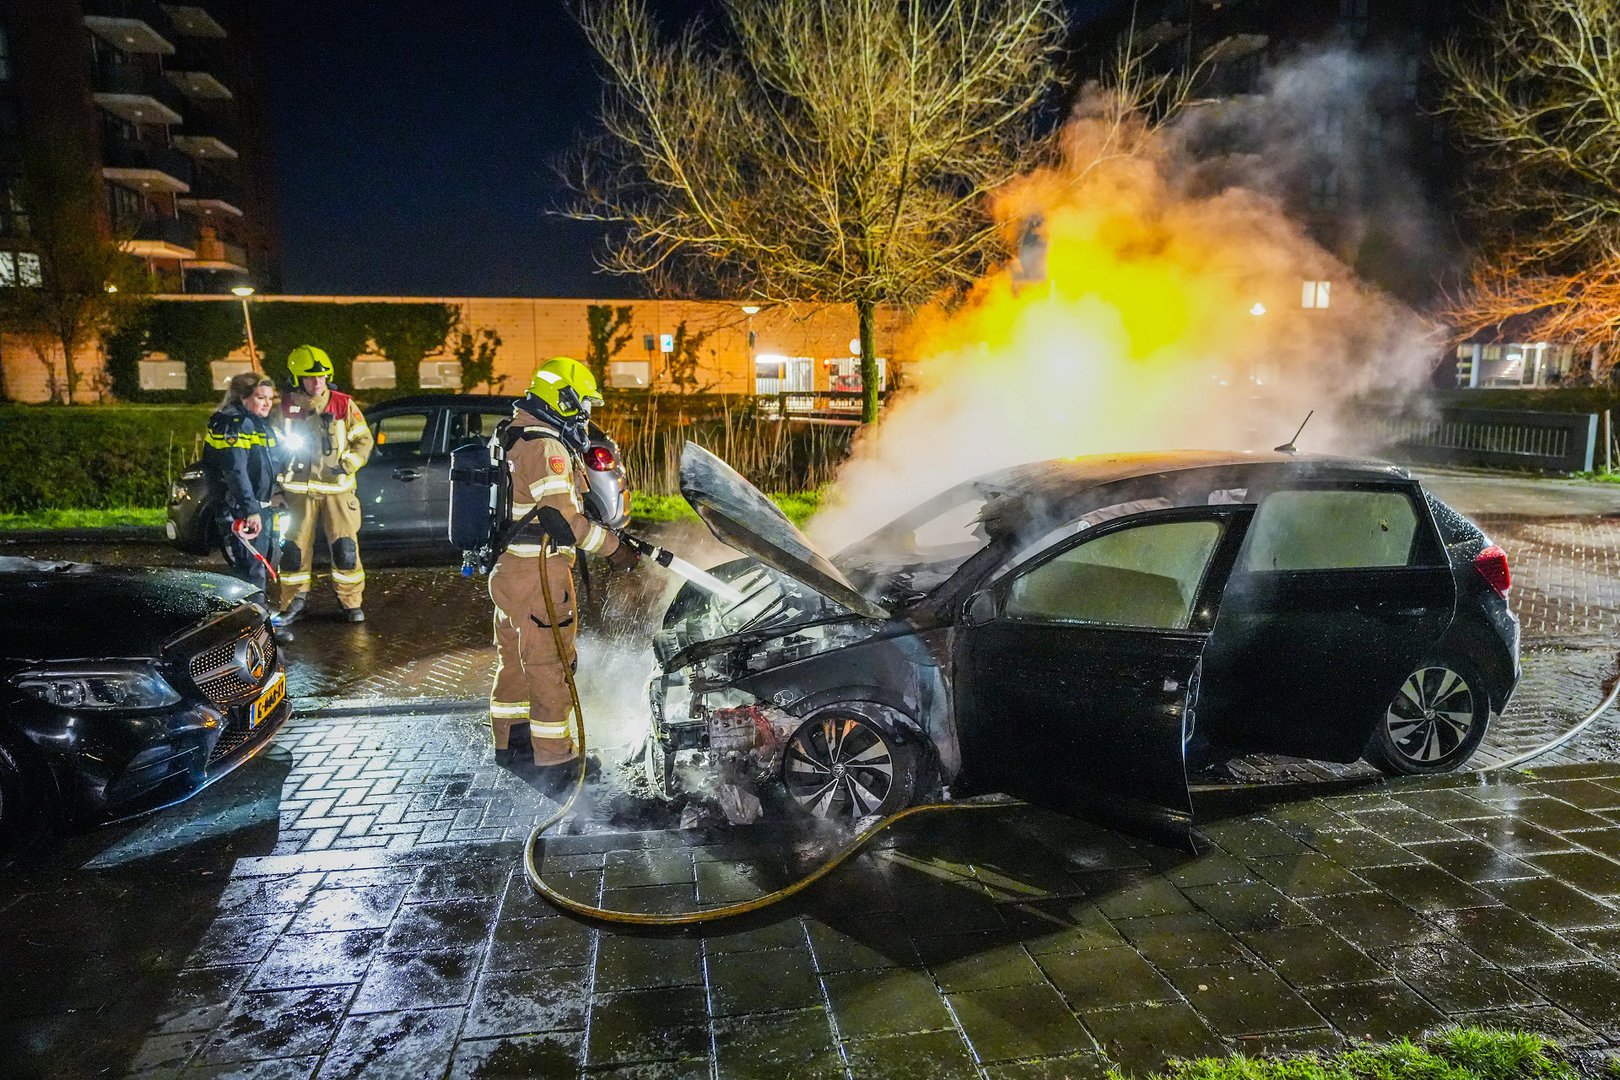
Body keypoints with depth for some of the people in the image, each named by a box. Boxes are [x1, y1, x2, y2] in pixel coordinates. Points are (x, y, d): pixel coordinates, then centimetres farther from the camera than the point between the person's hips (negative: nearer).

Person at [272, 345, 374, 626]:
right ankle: (294, 601, 19)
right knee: (294, 547, 5)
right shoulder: (286, 407, 2)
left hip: (337, 488, -1)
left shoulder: (343, 404, -2)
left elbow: (363, 440, 2)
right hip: (299, 489, 1)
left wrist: (347, 465, -11)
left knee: (345, 547, -2)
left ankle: (351, 602, 11)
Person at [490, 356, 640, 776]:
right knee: (550, 666, -2)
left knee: (513, 659, 20)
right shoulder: (547, 446, -18)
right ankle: (555, 759, 6)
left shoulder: (512, 438, 14)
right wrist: (614, 549, -17)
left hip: (505, 568, 10)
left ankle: (507, 741, 32)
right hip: (539, 573, -10)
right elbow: (563, 517, -23)